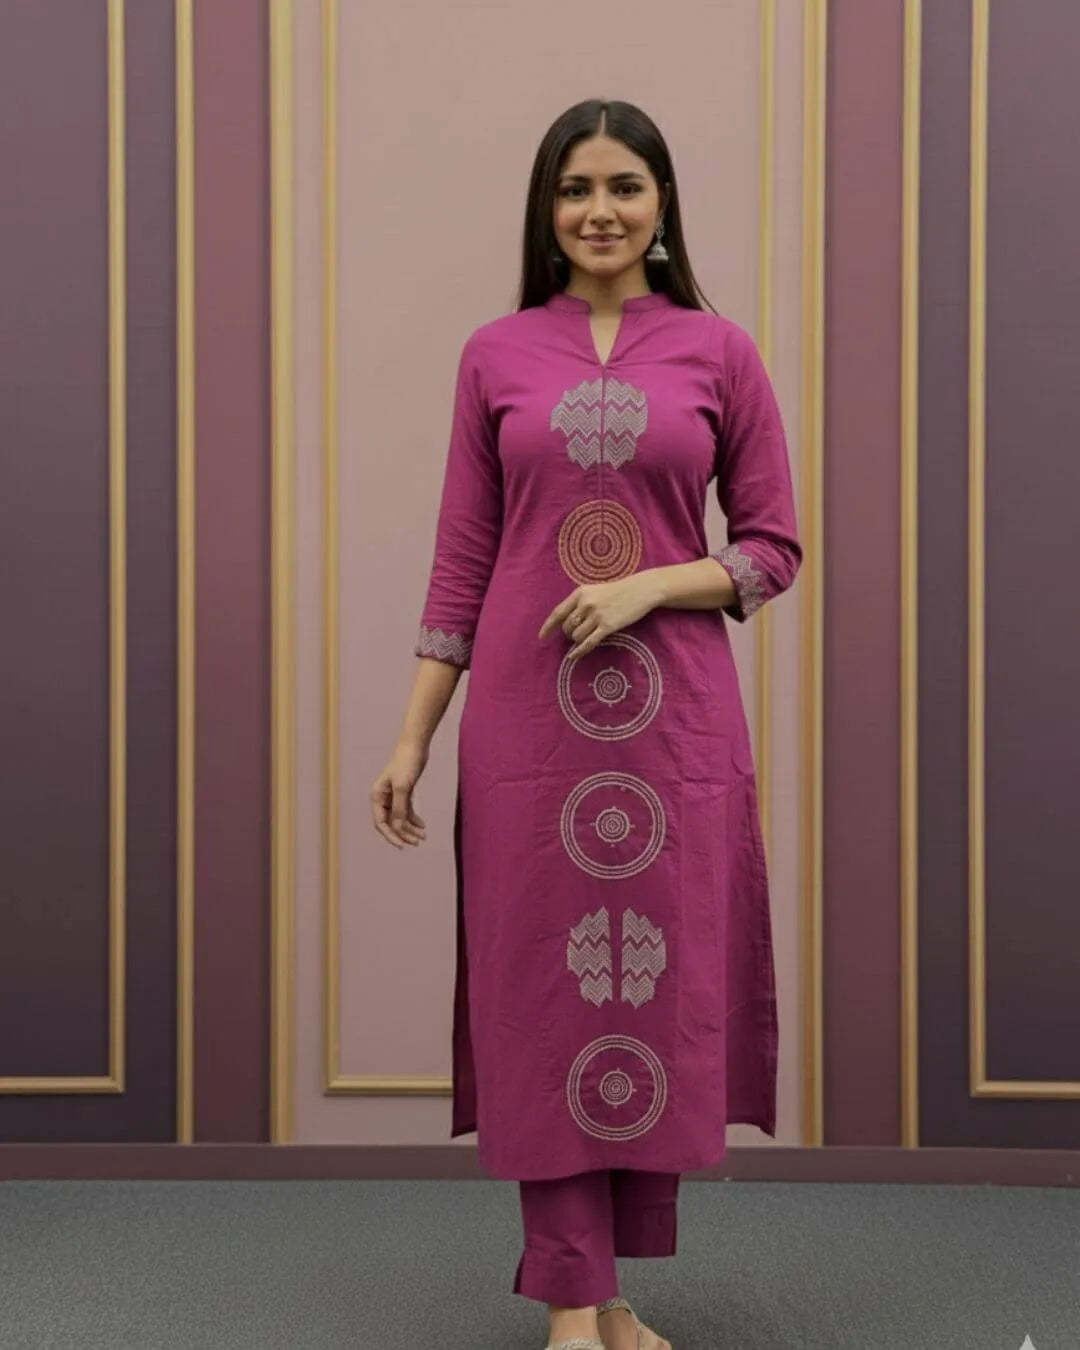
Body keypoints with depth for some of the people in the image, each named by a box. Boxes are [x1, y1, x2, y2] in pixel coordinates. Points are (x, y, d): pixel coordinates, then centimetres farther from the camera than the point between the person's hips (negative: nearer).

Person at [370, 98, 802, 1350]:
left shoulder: (719, 352, 4)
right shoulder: (494, 355, 6)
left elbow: (773, 549, 5)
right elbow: (462, 562, 7)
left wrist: (648, 585, -12)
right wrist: (411, 738, 3)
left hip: (674, 716, 0)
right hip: (527, 715, 0)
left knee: (659, 984, 6)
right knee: (544, 989, 3)